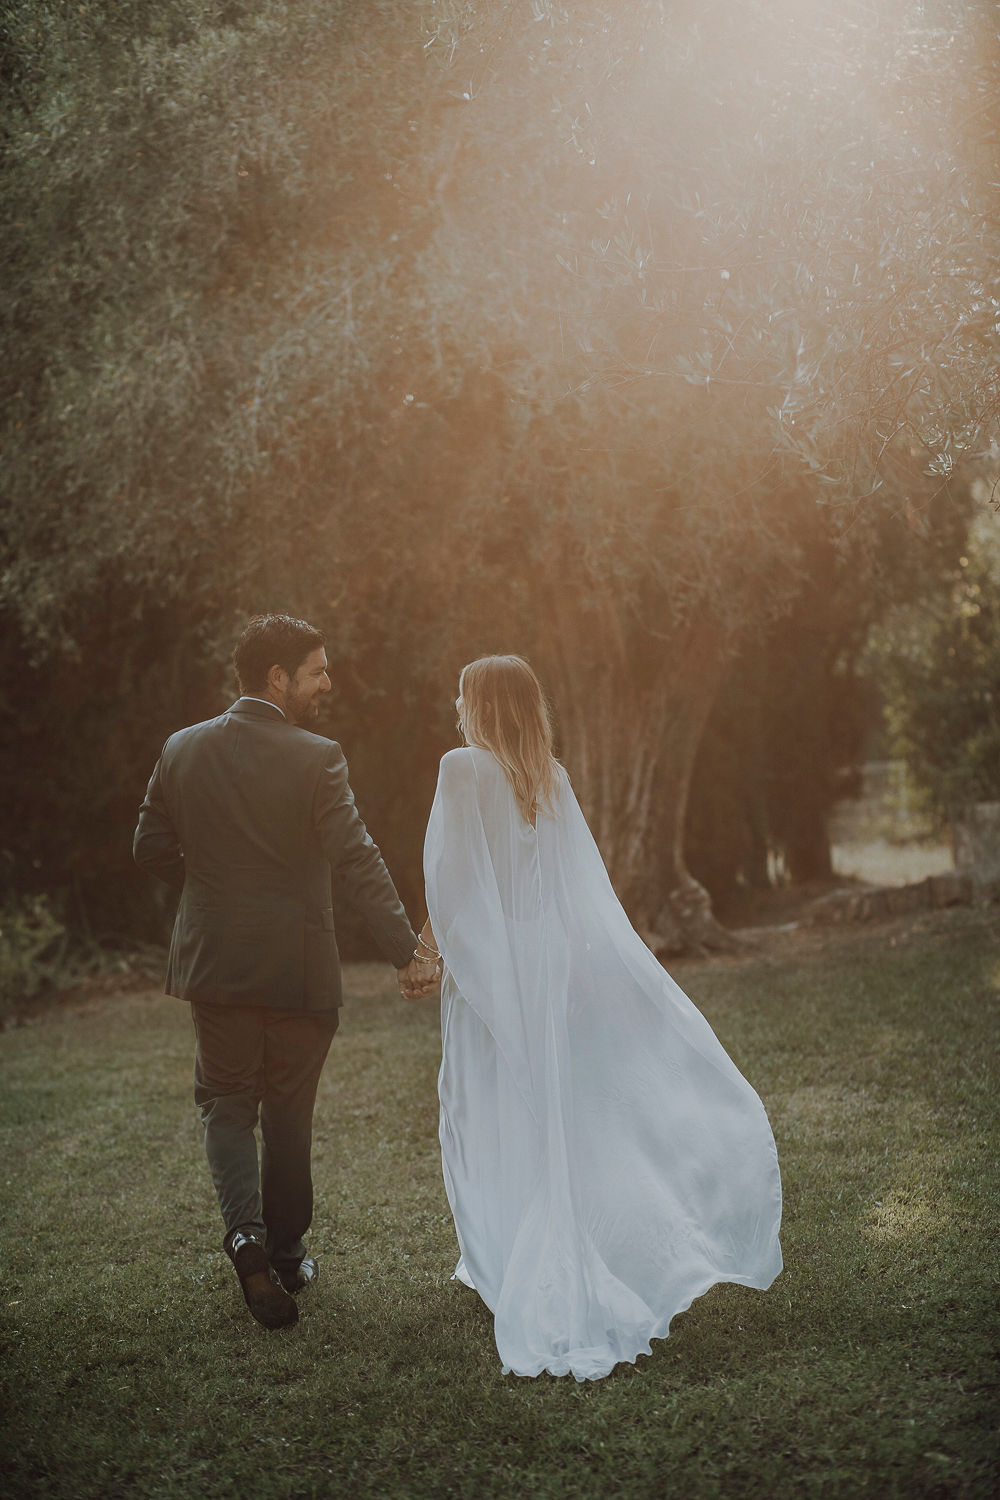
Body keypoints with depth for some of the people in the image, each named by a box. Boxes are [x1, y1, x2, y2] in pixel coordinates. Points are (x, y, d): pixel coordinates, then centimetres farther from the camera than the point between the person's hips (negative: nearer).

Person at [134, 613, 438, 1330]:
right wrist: (407, 952, -19)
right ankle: (286, 1254, 25)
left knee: (226, 1104, 14)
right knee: (289, 1114, 14)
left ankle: (246, 1233, -7)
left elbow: (151, 850, 5)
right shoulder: (315, 758, -13)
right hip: (297, 968, -2)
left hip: (214, 965, 3)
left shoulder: (183, 749, 0)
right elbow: (357, 860, -20)